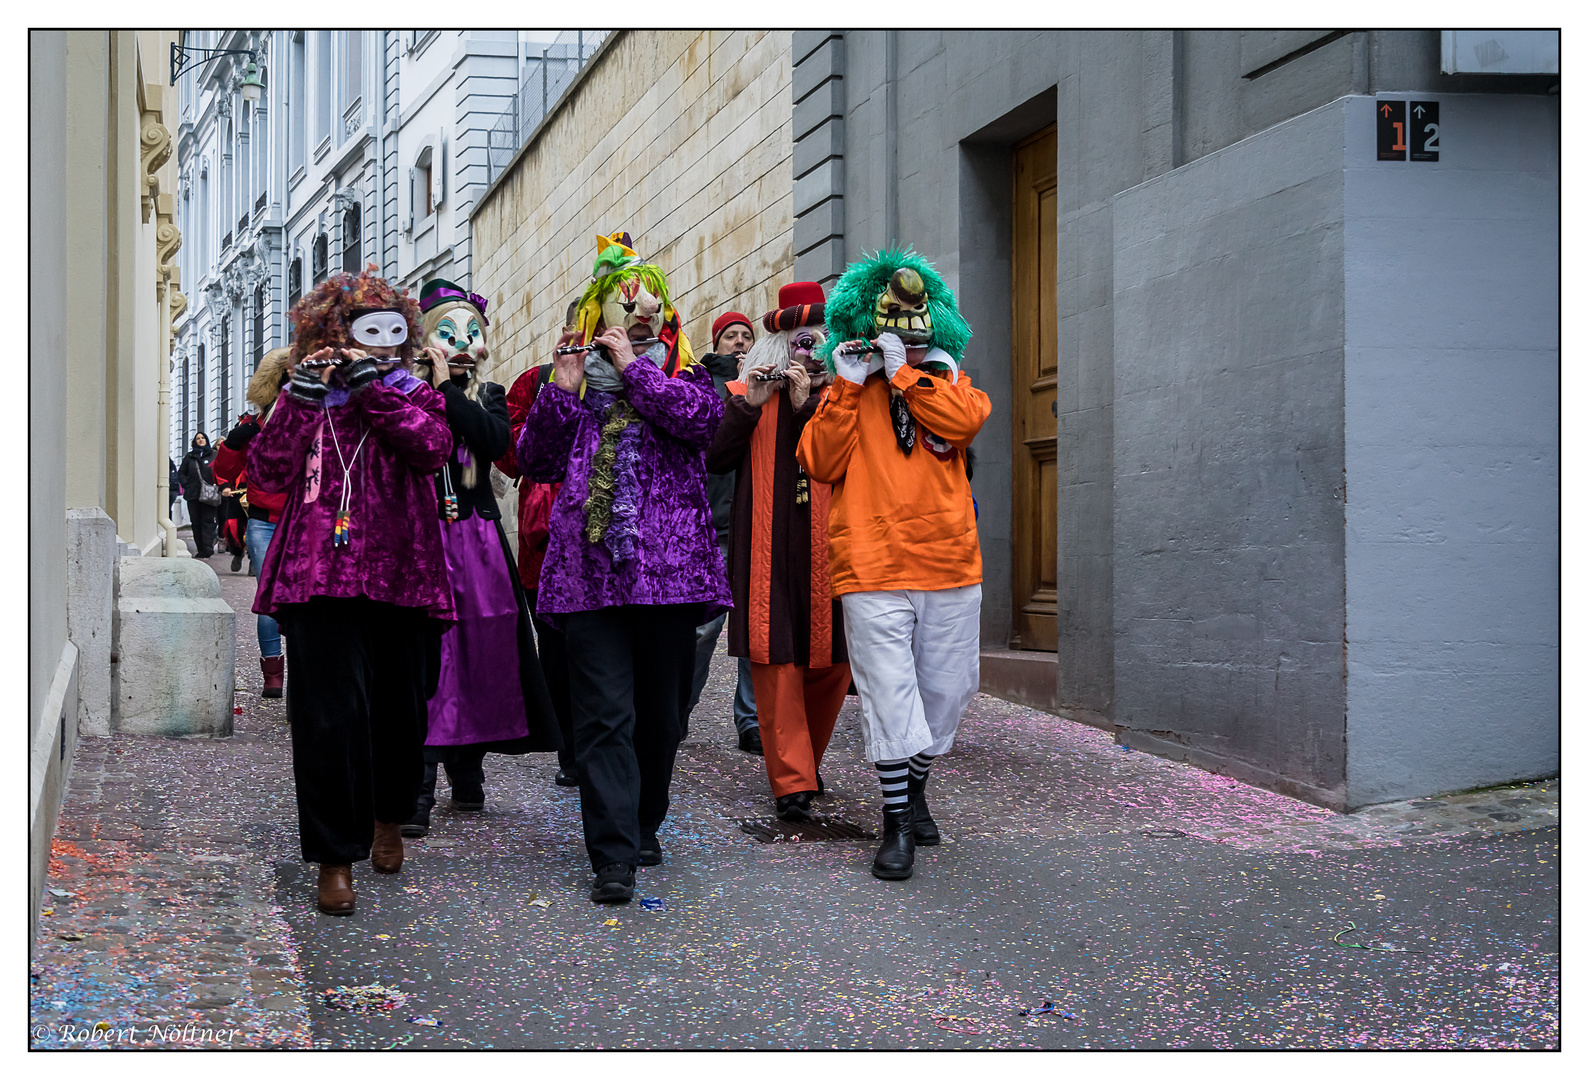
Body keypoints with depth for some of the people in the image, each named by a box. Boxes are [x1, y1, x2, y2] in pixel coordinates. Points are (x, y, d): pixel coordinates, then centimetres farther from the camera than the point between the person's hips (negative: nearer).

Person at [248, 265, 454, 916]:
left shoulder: (412, 394, 13)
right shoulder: (305, 396, 12)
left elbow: (433, 447, -10)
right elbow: (269, 474, -3)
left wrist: (372, 384, -11)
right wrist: (301, 398, -9)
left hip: (401, 576, 2)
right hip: (322, 577, -2)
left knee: (401, 709, 11)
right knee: (330, 714, -10)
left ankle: (388, 817, 37)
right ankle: (335, 856, -1)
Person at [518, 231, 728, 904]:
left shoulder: (682, 376, 14)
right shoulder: (572, 381, 16)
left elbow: (701, 420, -9)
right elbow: (535, 463, 8)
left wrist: (634, 365, -6)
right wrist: (561, 392, -2)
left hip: (668, 566, 1)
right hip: (590, 568, -1)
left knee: (661, 710, 9)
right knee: (604, 715, -9)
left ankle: (643, 826, 27)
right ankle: (614, 857, -11)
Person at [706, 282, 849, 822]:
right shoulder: (743, 393, 11)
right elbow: (715, 458, 0)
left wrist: (806, 403, -10)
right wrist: (750, 404, -7)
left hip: (828, 548, 1)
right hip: (766, 550, -1)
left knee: (832, 659, 3)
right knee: (775, 658, -7)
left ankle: (806, 760, 25)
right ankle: (792, 781, -5)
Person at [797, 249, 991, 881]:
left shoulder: (945, 379, 14)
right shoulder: (846, 388, 9)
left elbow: (964, 421, -9)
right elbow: (820, 462, -4)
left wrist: (904, 371, -10)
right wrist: (849, 387, -9)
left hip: (950, 564, 3)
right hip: (872, 568, -3)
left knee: (948, 688, 11)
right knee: (889, 694, -6)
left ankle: (915, 787, 33)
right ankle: (896, 823, 3)